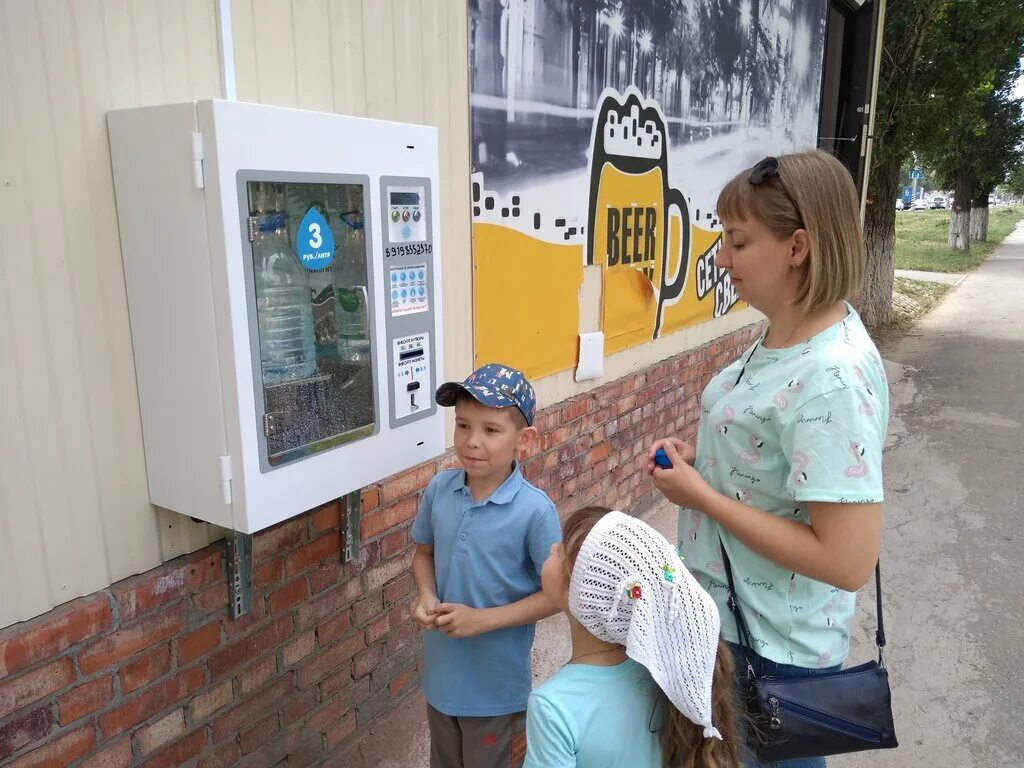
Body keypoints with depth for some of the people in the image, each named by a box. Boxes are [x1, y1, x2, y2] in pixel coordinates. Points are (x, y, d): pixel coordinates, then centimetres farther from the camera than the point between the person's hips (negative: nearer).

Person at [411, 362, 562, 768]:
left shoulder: (534, 510, -24)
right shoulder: (438, 489, -10)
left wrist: (485, 619, -22)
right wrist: (426, 596, -12)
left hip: (497, 686, -4)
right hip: (442, 674, 5)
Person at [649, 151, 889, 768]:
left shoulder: (833, 377, -29)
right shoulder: (787, 334, -1)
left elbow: (847, 562, -29)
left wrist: (699, 495, -24)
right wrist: (700, 457, -4)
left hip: (772, 650, -8)